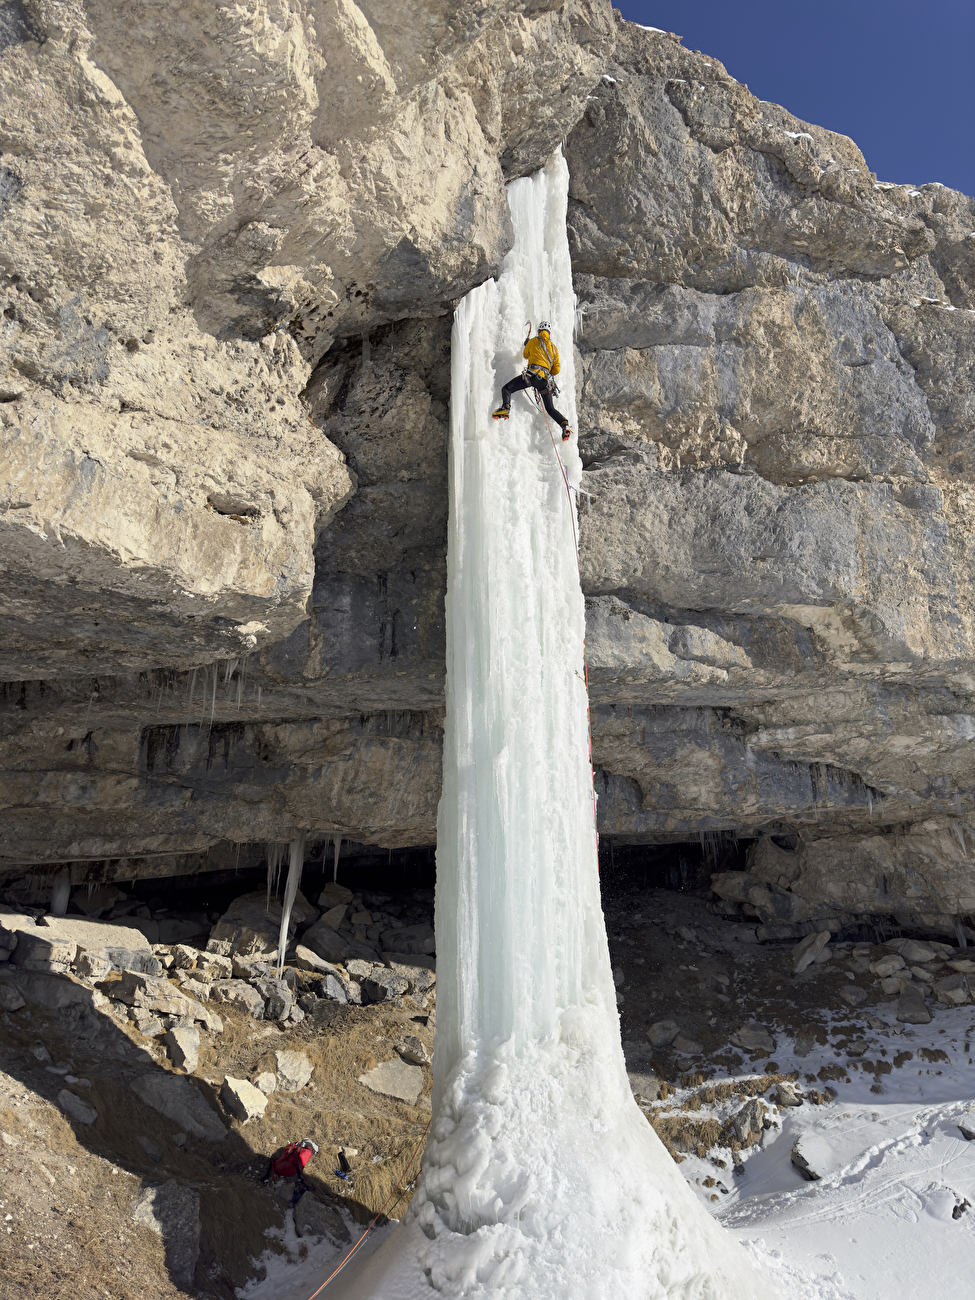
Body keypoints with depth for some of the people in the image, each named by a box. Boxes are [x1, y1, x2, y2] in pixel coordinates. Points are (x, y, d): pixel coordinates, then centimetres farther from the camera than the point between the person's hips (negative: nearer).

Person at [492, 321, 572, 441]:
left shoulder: (534, 341, 11)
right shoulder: (554, 348, 21)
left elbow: (525, 355, 28)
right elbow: (556, 369, 20)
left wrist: (526, 344, 47)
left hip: (533, 374, -4)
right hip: (546, 380, 4)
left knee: (507, 388, -1)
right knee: (551, 409, 13)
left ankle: (506, 408, -28)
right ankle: (565, 425, -6)